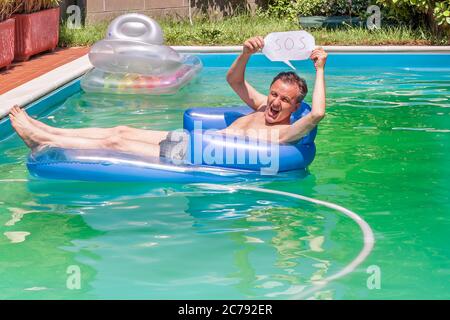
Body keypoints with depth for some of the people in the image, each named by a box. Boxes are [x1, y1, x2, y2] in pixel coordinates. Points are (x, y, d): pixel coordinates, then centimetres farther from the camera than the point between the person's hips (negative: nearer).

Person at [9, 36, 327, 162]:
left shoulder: (284, 133, -14)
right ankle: (46, 131, 10)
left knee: (114, 142, -8)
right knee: (122, 131, 6)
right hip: (192, 139, 9)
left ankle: (43, 141, -1)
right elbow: (234, 79, 19)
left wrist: (320, 70, -24)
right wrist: (246, 54, -1)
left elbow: (317, 113, -33)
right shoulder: (263, 107, 12)